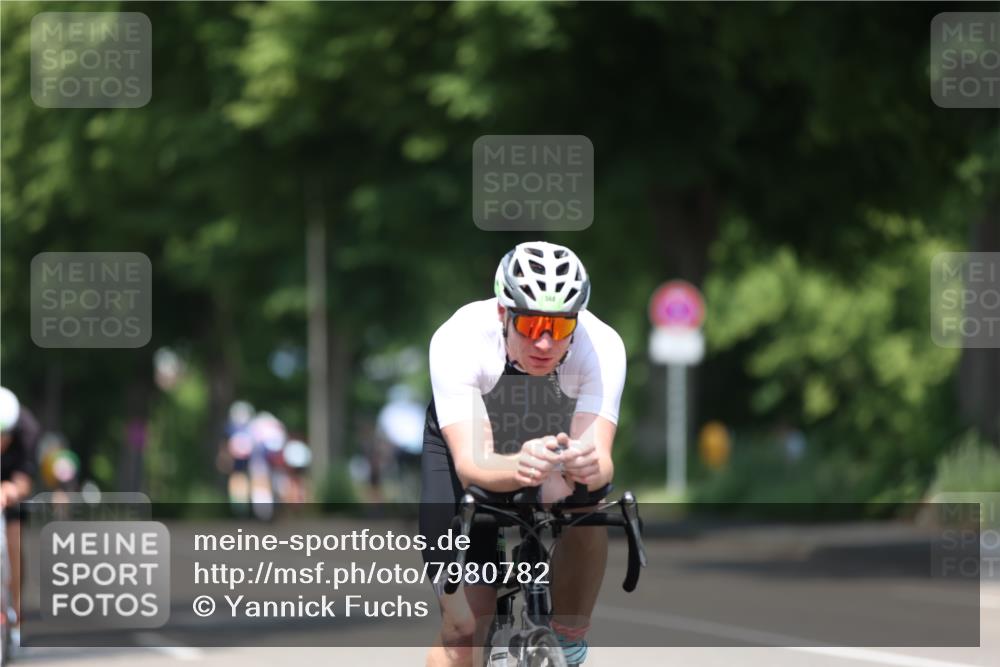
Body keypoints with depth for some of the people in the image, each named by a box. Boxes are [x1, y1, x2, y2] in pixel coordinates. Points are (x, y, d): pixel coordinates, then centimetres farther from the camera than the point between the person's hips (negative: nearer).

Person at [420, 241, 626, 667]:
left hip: (555, 439, 2)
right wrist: (517, 467, -67)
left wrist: (590, 467, -66)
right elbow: (471, 463, -45)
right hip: (466, 442, -2)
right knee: (465, 628, -13)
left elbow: (600, 455, -42)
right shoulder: (458, 341, -37)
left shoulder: (601, 346, -33)